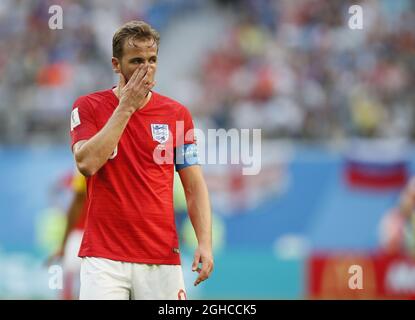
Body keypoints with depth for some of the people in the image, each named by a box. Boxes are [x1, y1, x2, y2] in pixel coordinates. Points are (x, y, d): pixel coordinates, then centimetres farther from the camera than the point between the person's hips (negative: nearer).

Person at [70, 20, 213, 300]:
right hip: (104, 257, -2)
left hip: (162, 257, 2)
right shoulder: (88, 107, 2)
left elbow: (194, 185, 8)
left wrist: (205, 243, -5)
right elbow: (87, 163, -15)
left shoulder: (177, 114, 7)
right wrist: (126, 107, -12)